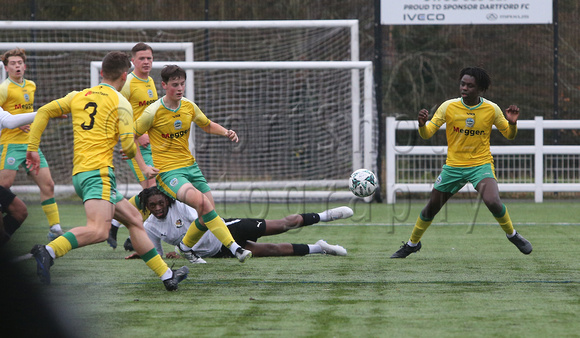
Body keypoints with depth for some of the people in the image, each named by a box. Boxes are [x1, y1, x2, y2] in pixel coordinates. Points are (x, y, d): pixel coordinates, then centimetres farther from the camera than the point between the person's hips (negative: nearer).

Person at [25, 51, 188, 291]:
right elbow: (128, 145, -8)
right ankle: (49, 252, -45)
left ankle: (167, 276, 18)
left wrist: (33, 148, 18)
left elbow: (43, 112, 15)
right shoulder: (120, 102, 0)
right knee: (99, 230, -27)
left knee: (134, 219, 16)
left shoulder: (78, 96, 18)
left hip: (79, 173, 9)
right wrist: (140, 162, 15)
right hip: (98, 172, -9)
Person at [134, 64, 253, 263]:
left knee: (207, 216, 1)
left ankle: (185, 246, 31)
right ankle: (234, 248, -31)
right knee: (201, 201, -29)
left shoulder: (189, 107, 4)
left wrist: (226, 132, 3)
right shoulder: (153, 112, -12)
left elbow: (207, 126, 22)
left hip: (190, 165, 7)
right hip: (167, 171, -7)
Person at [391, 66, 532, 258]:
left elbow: (509, 135, 5)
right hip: (453, 166, 2)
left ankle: (512, 235, 0)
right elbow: (427, 134, -4)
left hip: (481, 165, -2)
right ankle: (412, 244, 32)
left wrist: (512, 123, -17)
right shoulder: (448, 107, -7)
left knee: (493, 201, -27)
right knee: (431, 208, 7)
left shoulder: (491, 109, -6)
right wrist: (422, 125, -27)